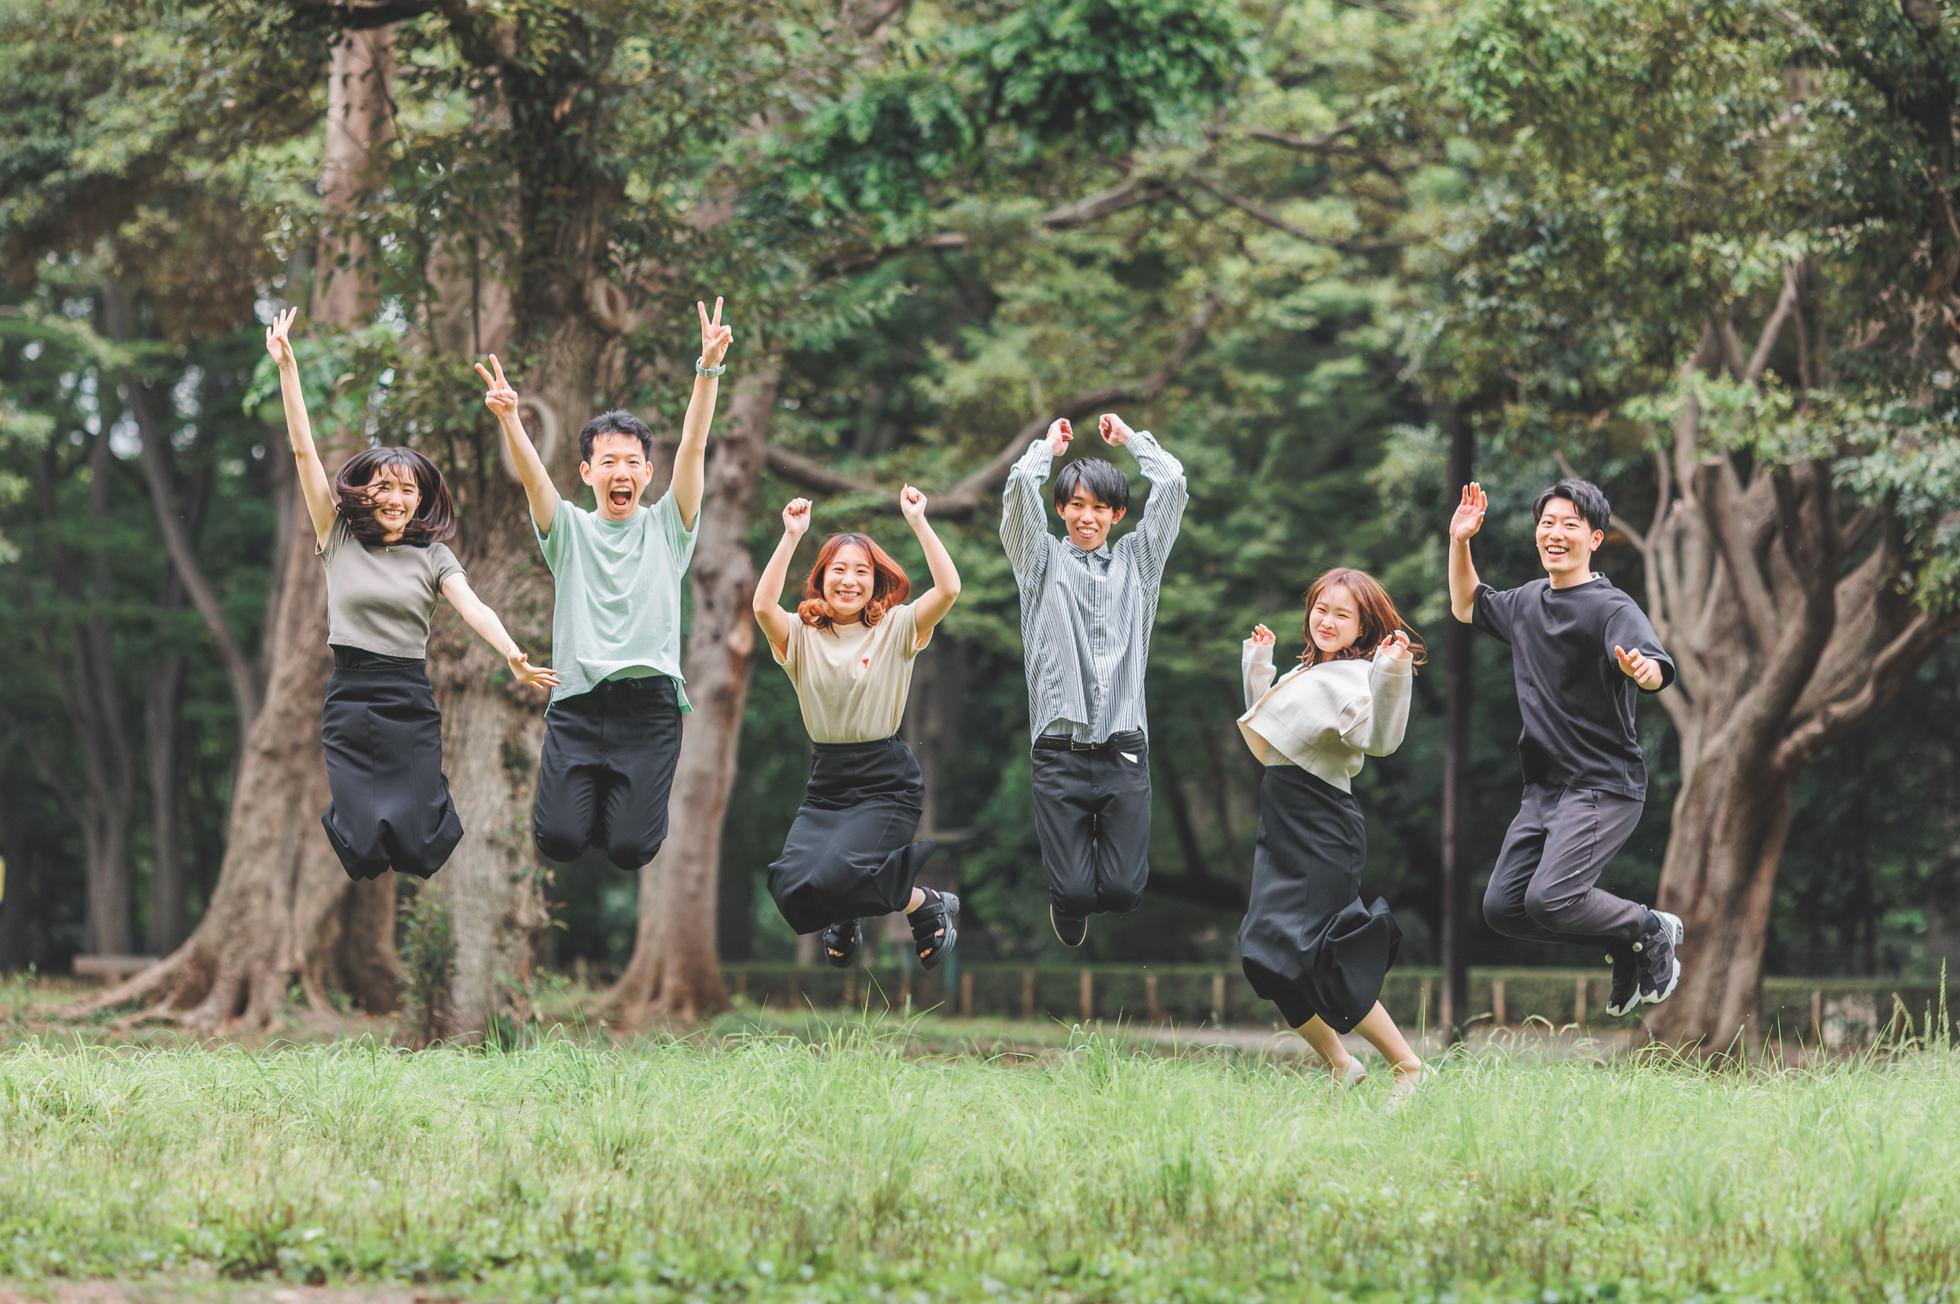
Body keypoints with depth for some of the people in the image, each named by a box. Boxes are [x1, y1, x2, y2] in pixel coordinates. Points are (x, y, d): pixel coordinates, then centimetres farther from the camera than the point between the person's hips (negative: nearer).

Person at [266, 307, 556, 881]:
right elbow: (303, 451, 0)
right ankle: (341, 813, 24)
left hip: (411, 701, 1)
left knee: (417, 849, -5)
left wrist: (512, 656, -29)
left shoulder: (433, 555, 7)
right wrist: (286, 366, -7)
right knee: (364, 853, -10)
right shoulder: (339, 538, 5)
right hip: (350, 699, -1)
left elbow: (472, 606, -10)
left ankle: (434, 805, 29)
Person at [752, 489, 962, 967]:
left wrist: (918, 521, -17)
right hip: (826, 781, 4)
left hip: (887, 783, -3)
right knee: (791, 886, -16)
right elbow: (763, 605, -17)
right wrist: (791, 537, -19)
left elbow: (948, 590, -17)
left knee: (829, 877, -25)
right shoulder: (802, 636, 3)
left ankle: (929, 907, 4)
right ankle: (843, 921, 22)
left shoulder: (895, 630, -1)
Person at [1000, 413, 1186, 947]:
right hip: (1060, 755, -1)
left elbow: (1171, 485, 4)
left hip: (1125, 750, 1)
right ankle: (1069, 908, 30)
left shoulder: (1136, 561, 13)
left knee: (1123, 892, -3)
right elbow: (1021, 487, -5)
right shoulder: (1042, 561, 9)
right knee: (1074, 892, -6)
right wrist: (1050, 445, 10)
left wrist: (1130, 437, 15)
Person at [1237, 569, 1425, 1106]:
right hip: (1284, 828, 9)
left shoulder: (1354, 677, -12)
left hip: (1322, 834, -9)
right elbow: (1266, 736, 31)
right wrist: (1257, 665, 30)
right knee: (1264, 955, 8)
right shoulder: (1305, 673, 16)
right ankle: (1340, 1066, 16)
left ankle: (1409, 1068, -5)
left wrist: (1392, 673, -41)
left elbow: (1379, 739, -30)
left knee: (1311, 960, -12)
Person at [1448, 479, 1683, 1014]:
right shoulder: (1527, 601, 12)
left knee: (1548, 900, -23)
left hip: (1604, 785, -8)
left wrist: (1643, 670, -54)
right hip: (1545, 786, 8)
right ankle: (1624, 947, 18)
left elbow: (1659, 668, -30)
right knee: (1502, 907, 1)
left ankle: (1652, 931, 4)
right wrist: (1459, 542, 17)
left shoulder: (1612, 608, -13)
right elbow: (1467, 607, 32)